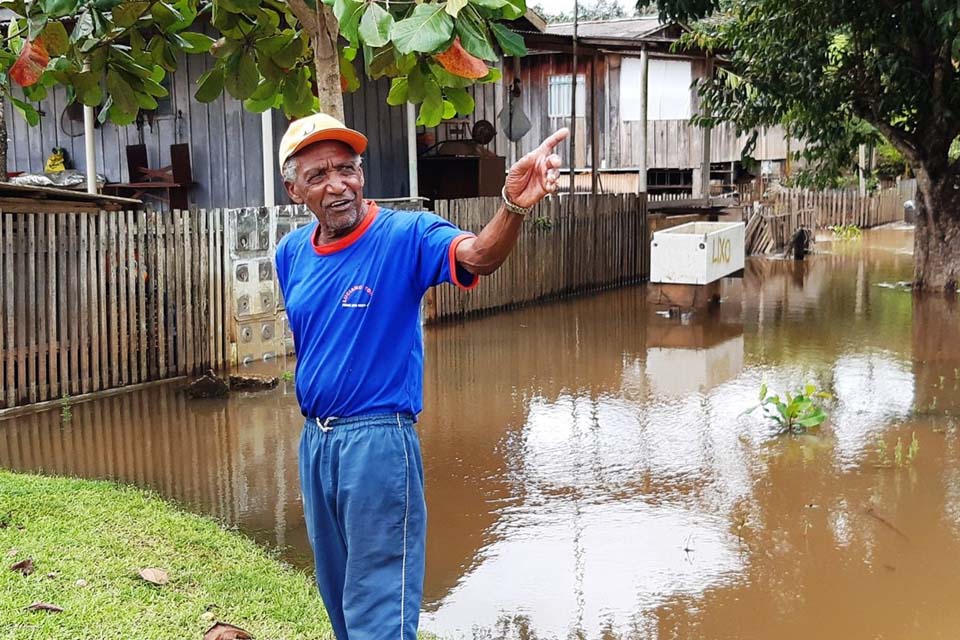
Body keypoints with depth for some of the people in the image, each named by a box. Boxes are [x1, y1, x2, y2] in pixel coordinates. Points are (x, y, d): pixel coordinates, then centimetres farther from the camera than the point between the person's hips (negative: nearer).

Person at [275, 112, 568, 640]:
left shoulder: (405, 235, -14)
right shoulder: (292, 254, 5)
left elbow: (478, 256, -34)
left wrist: (513, 206, -54)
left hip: (378, 440, -7)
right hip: (315, 439, 7)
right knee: (338, 594, 22)